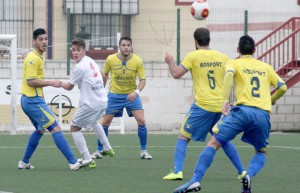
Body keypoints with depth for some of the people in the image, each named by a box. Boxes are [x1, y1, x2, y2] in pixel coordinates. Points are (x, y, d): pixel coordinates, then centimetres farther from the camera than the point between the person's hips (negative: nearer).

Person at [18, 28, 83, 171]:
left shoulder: (38, 58, 15)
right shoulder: (33, 59, -15)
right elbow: (31, 81, -22)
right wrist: (51, 83, -16)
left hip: (28, 100, 10)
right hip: (34, 101, -10)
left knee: (40, 130, 23)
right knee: (55, 128, -10)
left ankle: (24, 162, 25)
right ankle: (73, 162, -12)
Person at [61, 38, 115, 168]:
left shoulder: (79, 67, -17)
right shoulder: (90, 60, 8)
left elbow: (69, 87, -6)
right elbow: (102, 75, 25)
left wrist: (60, 83, 13)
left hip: (90, 103, -9)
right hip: (103, 100, 9)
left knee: (75, 128, 2)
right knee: (94, 121, 37)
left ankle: (88, 160, -8)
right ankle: (108, 148, 47)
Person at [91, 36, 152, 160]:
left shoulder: (137, 61, -14)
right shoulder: (111, 59, -11)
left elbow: (143, 80, -13)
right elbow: (105, 75, 6)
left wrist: (136, 92, -30)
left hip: (131, 95, -1)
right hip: (114, 94, 1)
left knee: (141, 120, -13)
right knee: (105, 122, 0)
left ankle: (144, 151, 1)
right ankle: (99, 150, 16)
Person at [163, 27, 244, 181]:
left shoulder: (193, 56, -3)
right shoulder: (222, 57, 8)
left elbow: (176, 74, -9)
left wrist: (170, 62, 9)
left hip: (202, 106, -4)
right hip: (221, 106, 4)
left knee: (183, 138, 3)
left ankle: (177, 171, -13)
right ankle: (242, 172, 19)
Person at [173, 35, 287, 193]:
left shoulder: (235, 63, 13)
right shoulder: (266, 67, 22)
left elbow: (229, 74, -10)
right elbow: (283, 87, 20)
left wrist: (226, 100, -16)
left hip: (243, 110, -3)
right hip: (263, 114, 3)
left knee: (214, 143, -1)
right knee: (261, 152, 22)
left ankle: (195, 180, -16)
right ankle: (249, 175, -9)